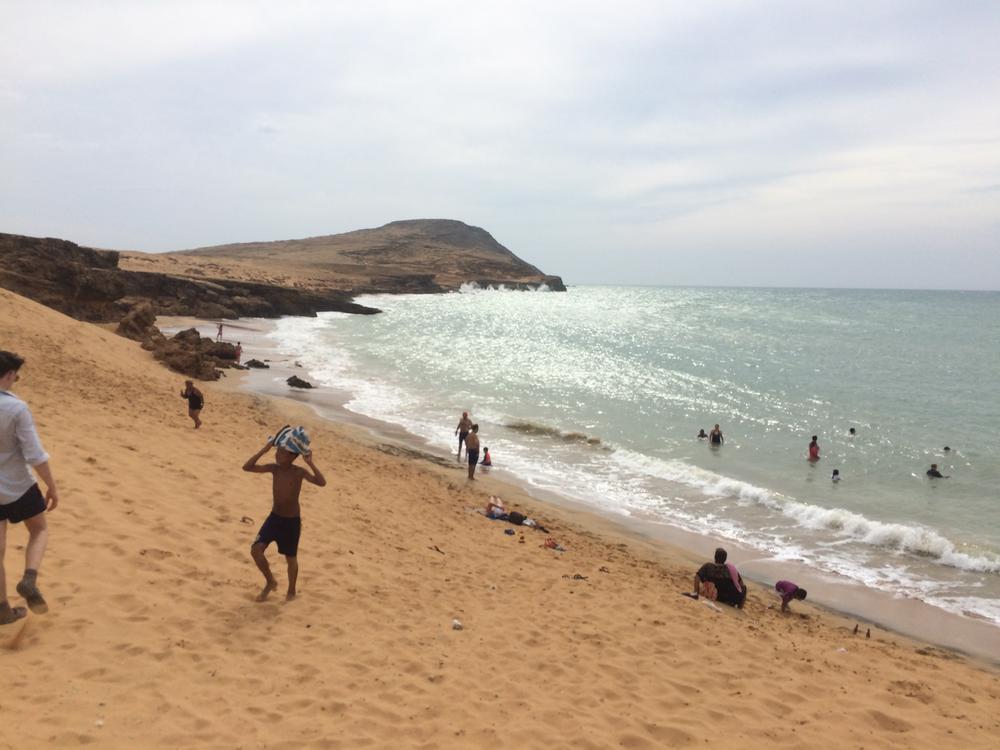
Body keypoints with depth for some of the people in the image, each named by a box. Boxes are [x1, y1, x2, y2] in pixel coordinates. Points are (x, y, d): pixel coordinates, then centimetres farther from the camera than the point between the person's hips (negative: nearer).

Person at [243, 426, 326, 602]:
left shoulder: (299, 472, -17)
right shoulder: (274, 468, -6)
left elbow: (322, 482, -31)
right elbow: (247, 467, -13)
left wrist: (310, 463, -33)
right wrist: (264, 449, -17)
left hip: (292, 521, -3)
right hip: (274, 517, 3)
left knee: (291, 558, 10)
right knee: (256, 550, -9)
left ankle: (291, 591, 34)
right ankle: (270, 582, 16)